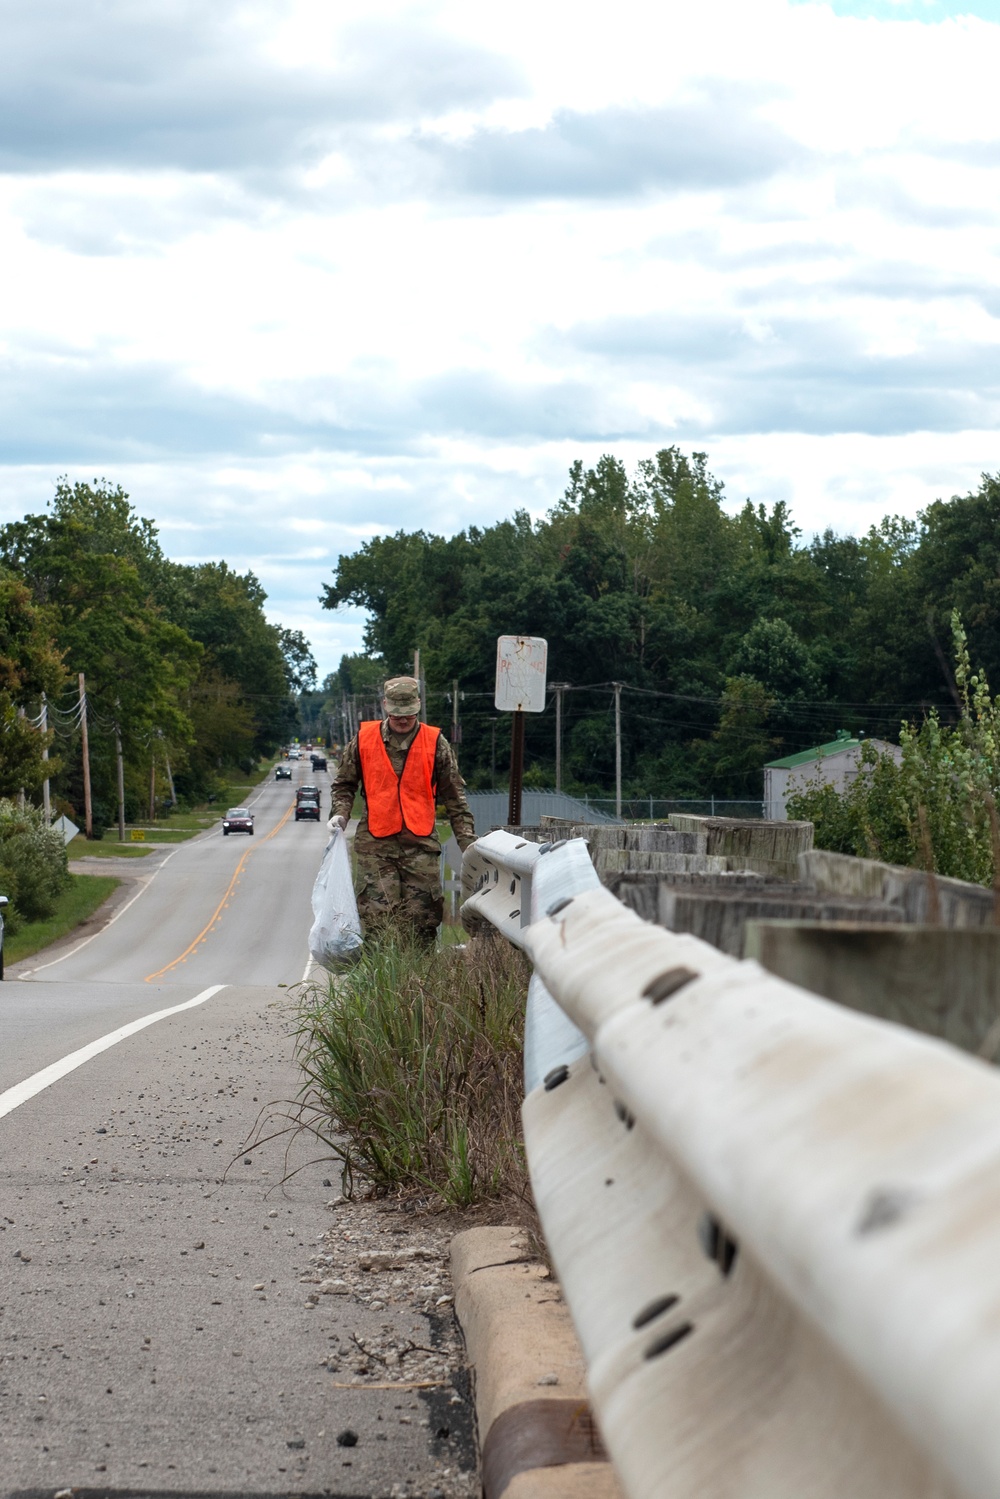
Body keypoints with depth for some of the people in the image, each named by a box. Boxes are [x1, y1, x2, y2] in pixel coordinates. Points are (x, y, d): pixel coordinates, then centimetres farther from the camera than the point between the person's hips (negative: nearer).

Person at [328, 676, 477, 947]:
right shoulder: (364, 739, 7)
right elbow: (344, 784, 20)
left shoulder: (435, 743, 5)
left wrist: (468, 842, 3)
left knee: (422, 922, -3)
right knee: (377, 917, -8)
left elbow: (455, 797, 8)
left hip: (421, 844, 0)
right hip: (375, 845, 0)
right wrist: (340, 814, 2)